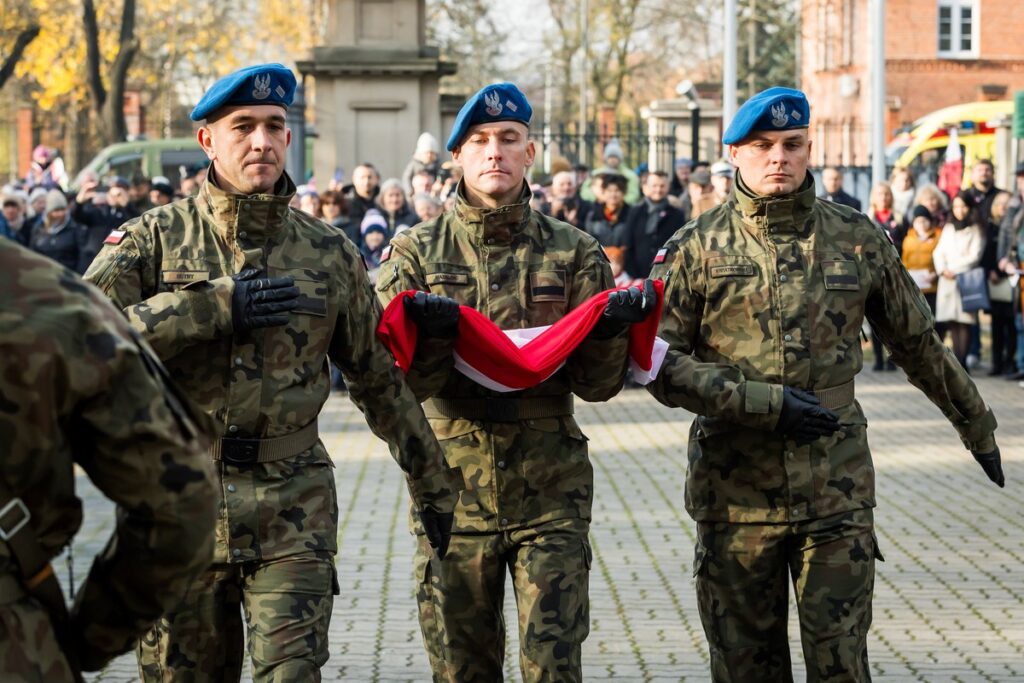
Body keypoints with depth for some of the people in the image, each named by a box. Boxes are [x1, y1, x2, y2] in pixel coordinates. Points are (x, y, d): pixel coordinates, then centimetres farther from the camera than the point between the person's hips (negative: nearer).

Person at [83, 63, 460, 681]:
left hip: (293, 507, 0)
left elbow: (380, 379, 16)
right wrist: (216, 309, -20)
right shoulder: (155, 238, 0)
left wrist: (434, 485, 18)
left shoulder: (330, 253, 8)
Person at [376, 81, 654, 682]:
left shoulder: (574, 252, 5)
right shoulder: (416, 253, 5)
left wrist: (610, 332, -18)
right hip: (452, 489, 1)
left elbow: (597, 385, 2)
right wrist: (431, 335, -24)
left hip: (551, 490, -1)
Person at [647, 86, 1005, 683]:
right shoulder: (697, 249, 1)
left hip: (838, 494, 0)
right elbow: (661, 361, -7)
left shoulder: (857, 240, 5)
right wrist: (765, 402, -16)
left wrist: (978, 428, 22)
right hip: (737, 492, 0)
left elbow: (920, 345, 15)